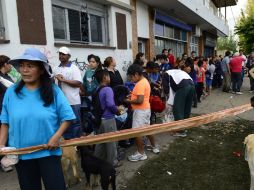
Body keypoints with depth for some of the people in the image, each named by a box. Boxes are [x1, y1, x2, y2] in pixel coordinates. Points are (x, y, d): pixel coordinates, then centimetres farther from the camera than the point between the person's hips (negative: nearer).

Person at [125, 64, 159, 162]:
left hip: (140, 111, -11)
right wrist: (133, 96, 7)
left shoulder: (140, 84, -22)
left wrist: (130, 101, -13)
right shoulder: (145, 80, 10)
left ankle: (141, 153, 8)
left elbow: (140, 100, -27)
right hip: (146, 109, 11)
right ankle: (154, 147, 38)